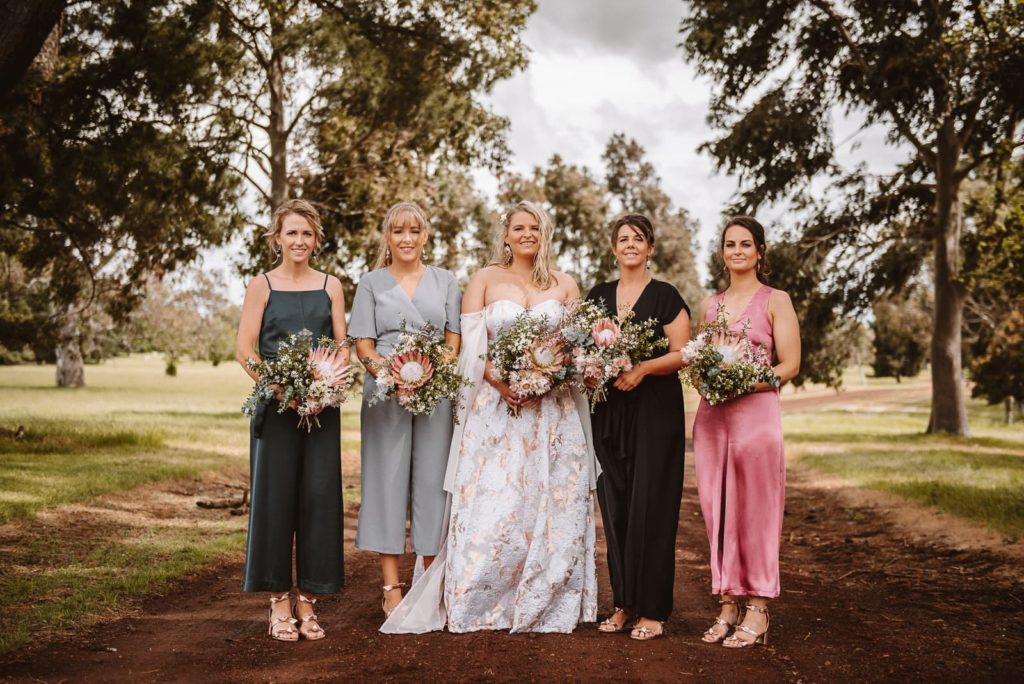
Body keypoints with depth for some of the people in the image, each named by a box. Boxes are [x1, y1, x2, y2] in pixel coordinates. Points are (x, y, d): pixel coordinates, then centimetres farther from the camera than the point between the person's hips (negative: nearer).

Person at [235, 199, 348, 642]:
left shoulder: (330, 286, 9)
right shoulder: (261, 286, 3)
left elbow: (343, 347, 8)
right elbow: (244, 349, -2)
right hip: (275, 404, -2)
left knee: (318, 496, 2)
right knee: (274, 495, 0)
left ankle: (306, 600, 12)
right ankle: (279, 601, 9)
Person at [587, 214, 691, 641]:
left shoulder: (666, 297, 0)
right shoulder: (597, 296, 13)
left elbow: (681, 353, -6)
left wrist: (643, 368, -20)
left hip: (655, 410, -4)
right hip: (609, 412, 4)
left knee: (650, 507, -4)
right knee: (615, 506, 5)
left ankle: (653, 610, 3)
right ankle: (624, 603, 15)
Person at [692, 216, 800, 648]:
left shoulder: (776, 301, 3)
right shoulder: (709, 305, 15)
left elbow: (790, 365, -3)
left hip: (756, 412, -4)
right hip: (711, 415, 4)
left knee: (755, 510, -2)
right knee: (718, 509, 4)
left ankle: (757, 611, 4)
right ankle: (727, 605, 12)